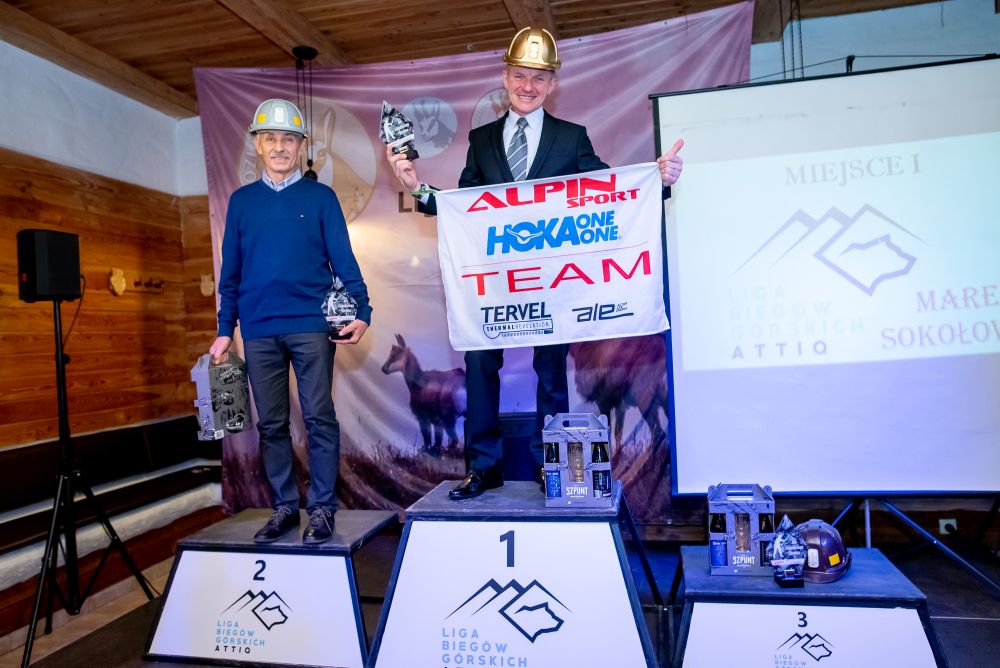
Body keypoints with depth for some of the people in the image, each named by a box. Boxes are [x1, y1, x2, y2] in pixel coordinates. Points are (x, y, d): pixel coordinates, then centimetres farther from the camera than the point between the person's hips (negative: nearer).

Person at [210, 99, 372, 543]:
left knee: (319, 418, -2)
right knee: (271, 424, 8)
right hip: (259, 331, 3)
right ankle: (284, 507, 20)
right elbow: (230, 272, 14)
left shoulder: (321, 197, 5)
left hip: (310, 326, -3)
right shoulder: (241, 201, 13)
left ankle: (322, 508, 9)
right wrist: (225, 330, 10)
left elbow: (344, 261, 0)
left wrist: (360, 312, -12)